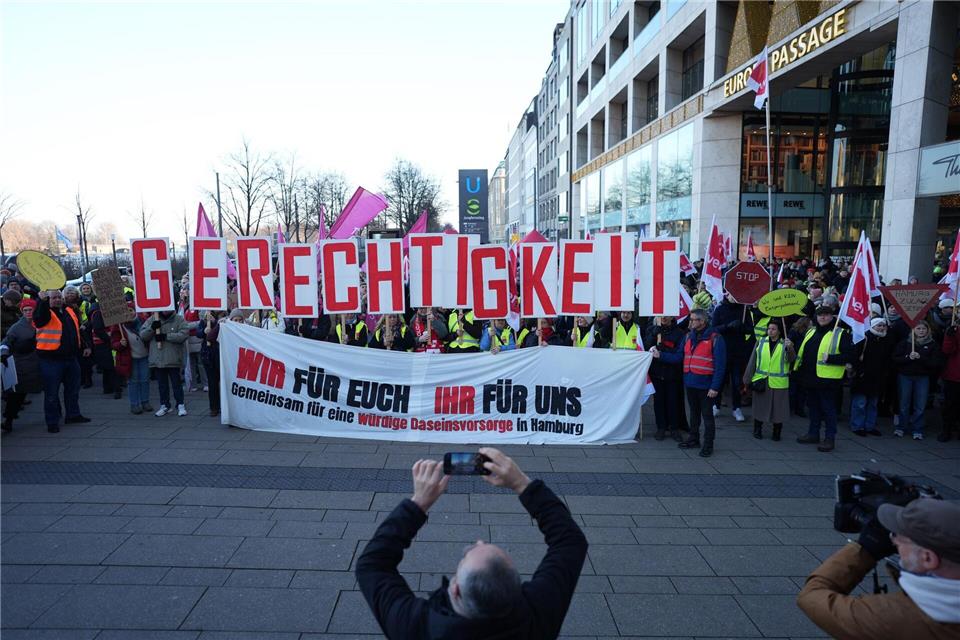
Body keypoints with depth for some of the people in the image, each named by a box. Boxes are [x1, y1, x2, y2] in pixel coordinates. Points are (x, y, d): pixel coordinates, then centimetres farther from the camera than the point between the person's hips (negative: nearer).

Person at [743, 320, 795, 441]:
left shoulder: (785, 344, -2)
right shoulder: (761, 342, 3)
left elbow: (791, 359, -21)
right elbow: (752, 361, 6)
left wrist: (790, 349, -42)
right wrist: (748, 379, 5)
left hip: (779, 383, -2)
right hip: (761, 381, 2)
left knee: (778, 408, 6)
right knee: (760, 406, 11)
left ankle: (776, 433, 21)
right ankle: (757, 430, 25)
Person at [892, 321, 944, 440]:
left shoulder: (933, 344, 1)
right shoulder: (905, 342, 1)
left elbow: (935, 363, -7)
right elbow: (895, 359, -3)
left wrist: (920, 357, -19)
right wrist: (908, 357, -19)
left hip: (922, 378, 0)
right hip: (905, 376, 0)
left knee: (920, 406, 2)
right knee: (904, 404, 7)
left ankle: (917, 430, 11)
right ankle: (900, 427, 17)